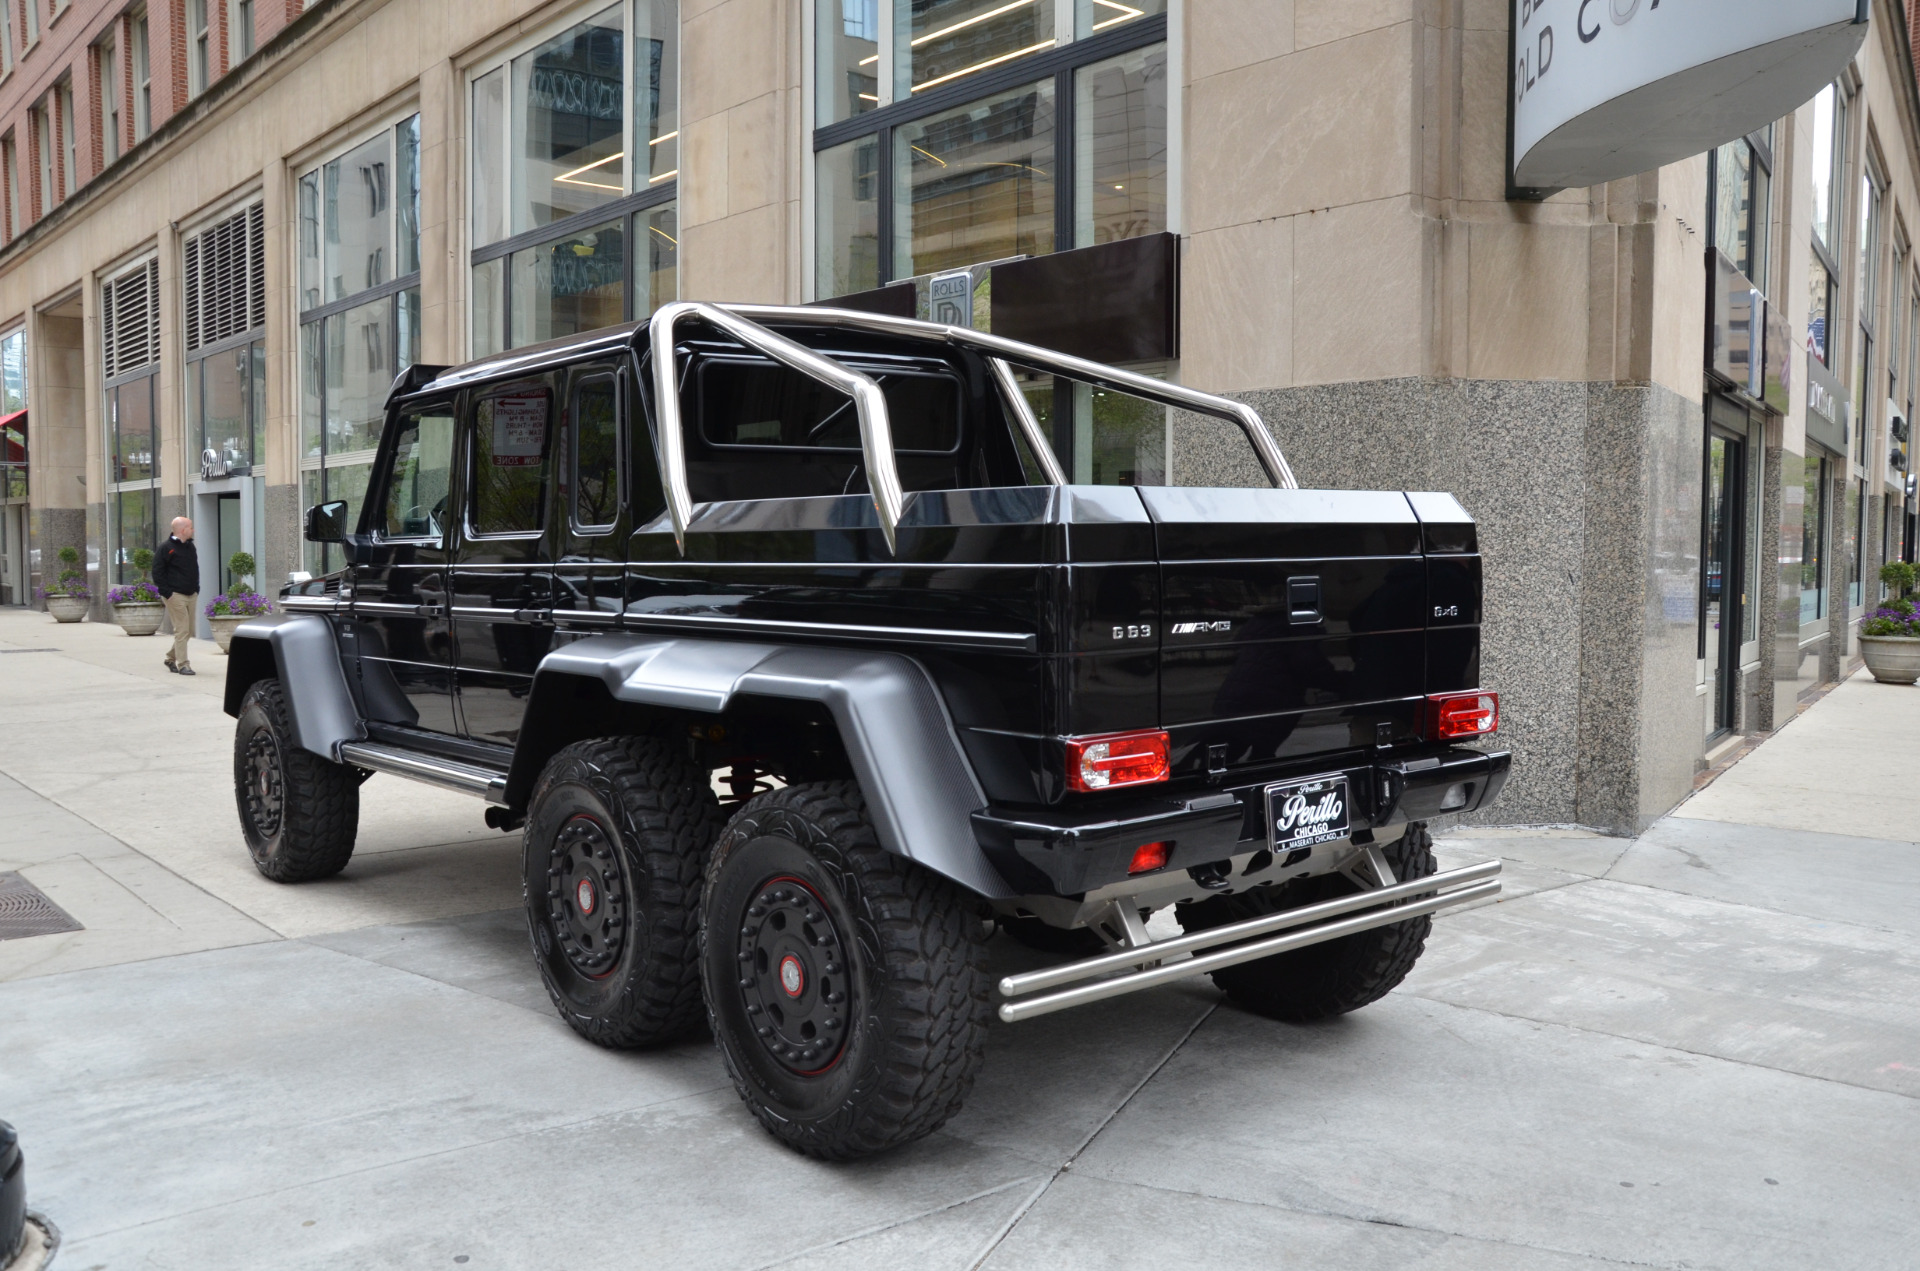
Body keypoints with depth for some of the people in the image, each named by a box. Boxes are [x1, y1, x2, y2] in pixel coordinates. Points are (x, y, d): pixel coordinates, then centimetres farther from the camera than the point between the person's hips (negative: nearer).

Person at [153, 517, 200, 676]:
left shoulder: (190, 547, 16)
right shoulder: (166, 548, -8)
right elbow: (157, 572, -10)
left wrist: (196, 589, 15)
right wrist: (167, 593, -15)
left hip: (191, 596, 8)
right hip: (175, 596, -8)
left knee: (189, 630, 11)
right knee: (181, 630, -9)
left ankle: (171, 658, 27)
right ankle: (182, 665, -5)